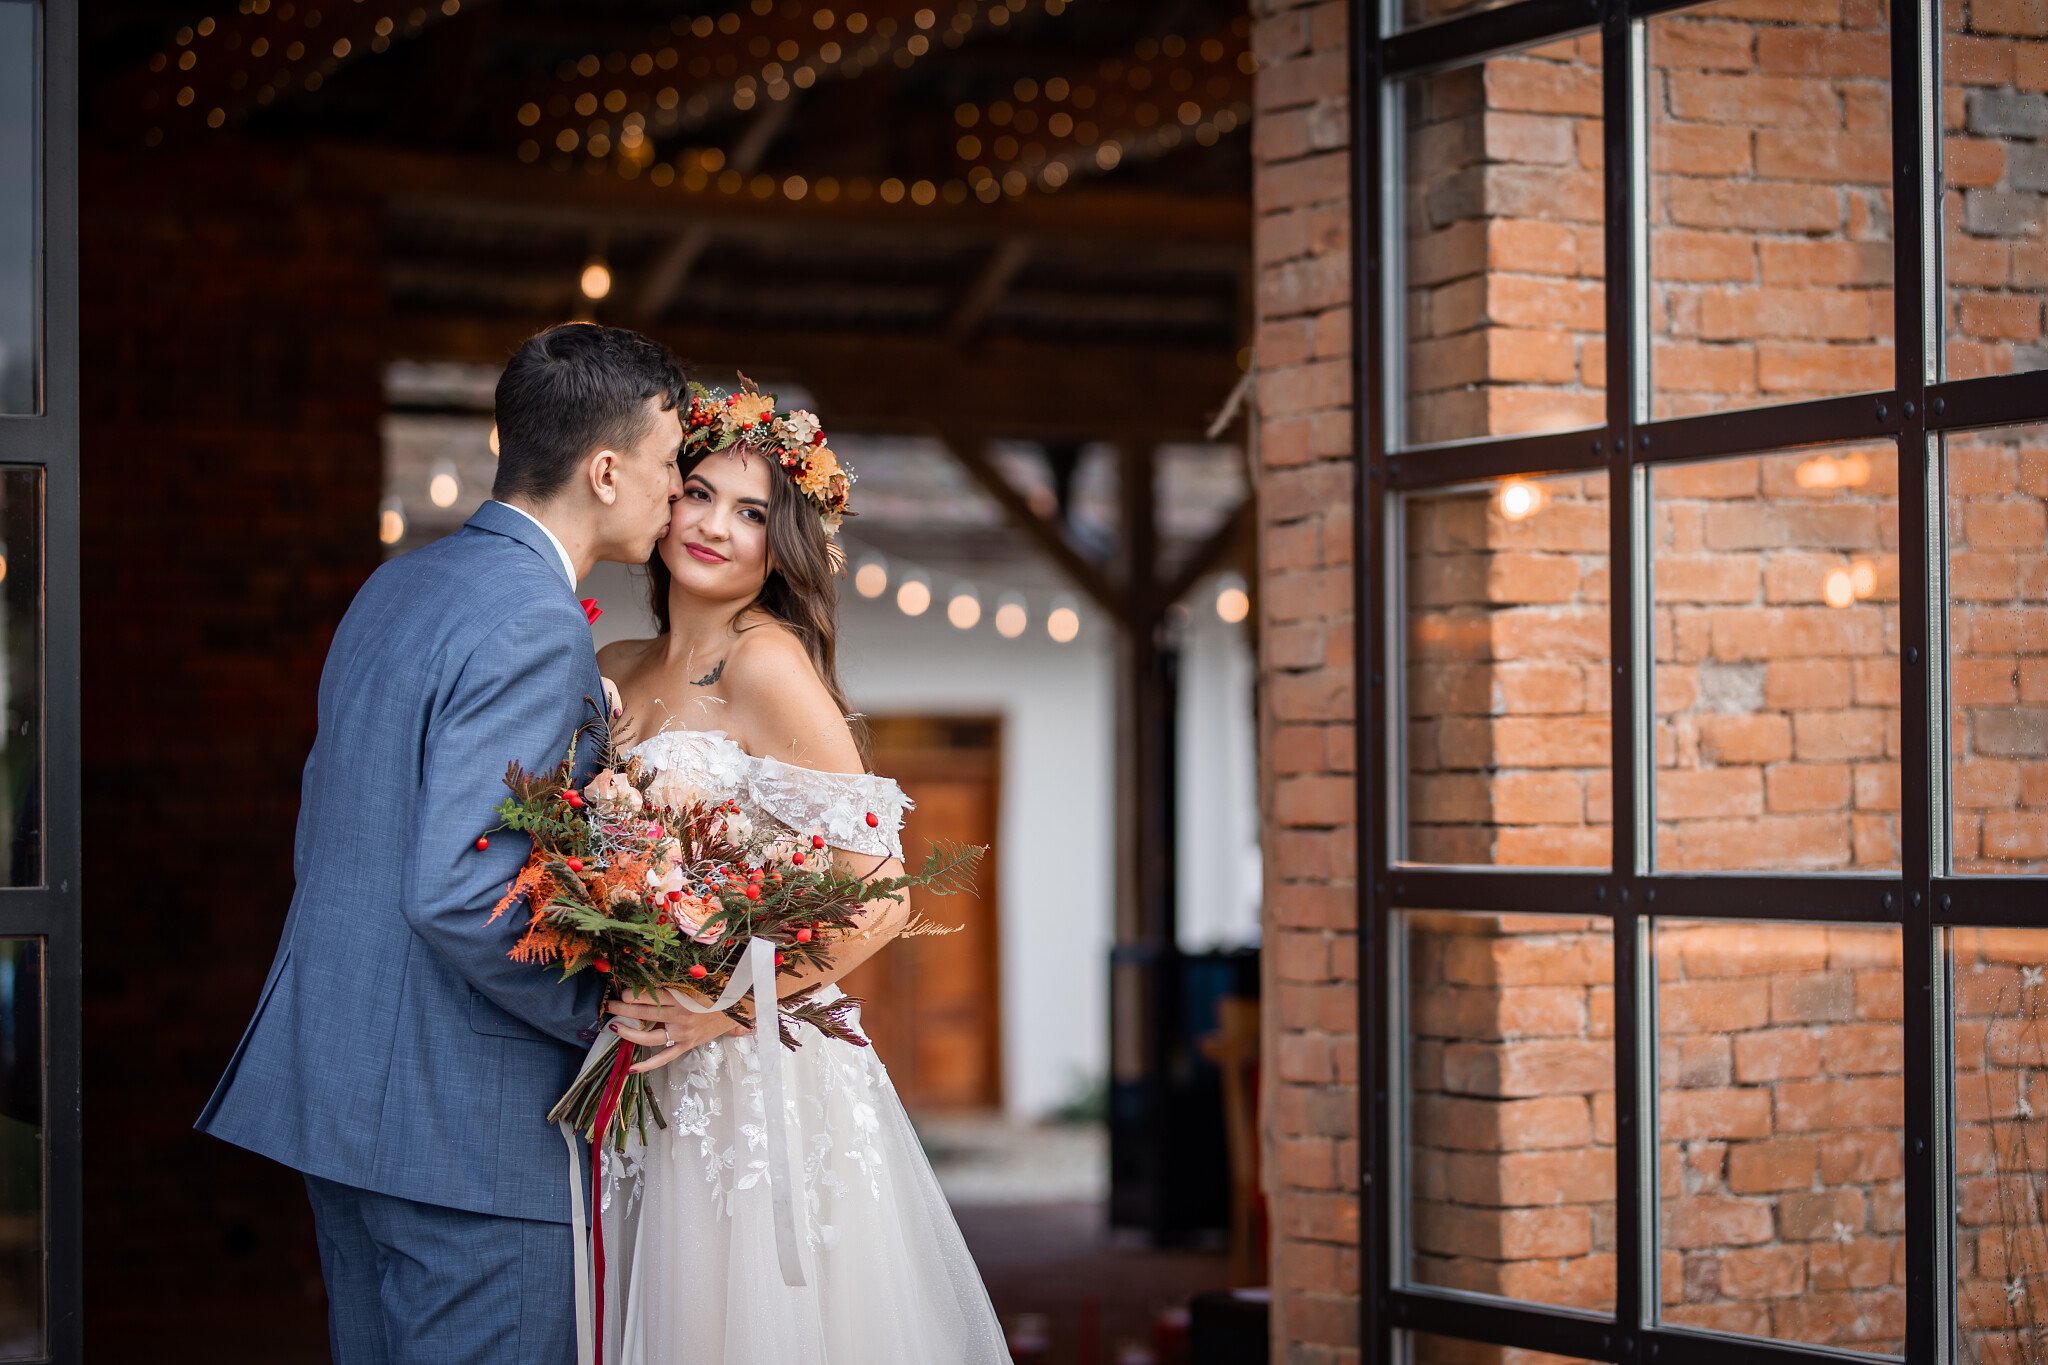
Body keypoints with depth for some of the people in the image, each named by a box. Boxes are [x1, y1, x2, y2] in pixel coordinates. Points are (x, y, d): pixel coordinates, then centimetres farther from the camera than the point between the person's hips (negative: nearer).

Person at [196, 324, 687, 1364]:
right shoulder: (534, 627, -18)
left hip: (337, 1087, 10)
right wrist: (603, 1014, -12)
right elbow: (457, 894, -25)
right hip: (466, 1122, -10)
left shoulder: (397, 586, 13)